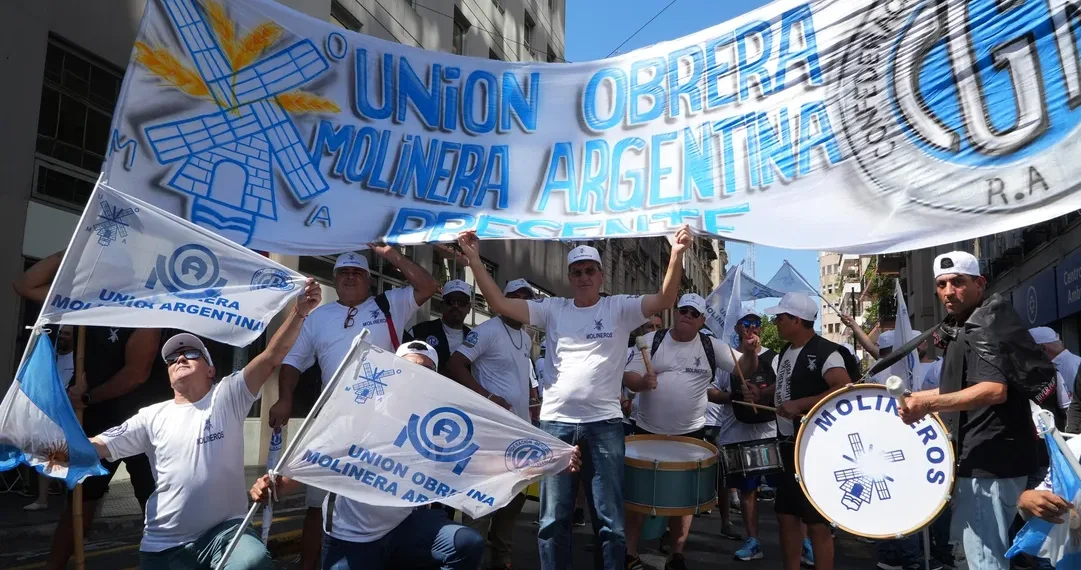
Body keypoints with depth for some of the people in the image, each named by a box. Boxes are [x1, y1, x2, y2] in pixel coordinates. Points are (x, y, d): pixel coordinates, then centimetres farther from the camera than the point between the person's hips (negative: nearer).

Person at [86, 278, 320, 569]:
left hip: (225, 530, -3)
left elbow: (273, 355, -12)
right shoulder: (152, 416, 8)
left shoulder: (228, 397, -1)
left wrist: (299, 311, -25)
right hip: (164, 545, 3)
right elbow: (95, 446, 5)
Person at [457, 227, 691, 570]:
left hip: (605, 424, -1)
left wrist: (676, 255, -25)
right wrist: (474, 258, -7)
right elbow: (500, 304, 0)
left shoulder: (620, 308, 3)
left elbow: (665, 300, -11)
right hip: (556, 423, 2)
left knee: (610, 520, 9)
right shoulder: (552, 310, 6)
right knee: (553, 519, 11)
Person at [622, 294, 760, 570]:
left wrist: (749, 351, -24)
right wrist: (642, 382, -30)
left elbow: (744, 368, -2)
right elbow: (628, 376, -8)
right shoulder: (651, 340, -4)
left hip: (690, 434, 1)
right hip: (648, 431, -1)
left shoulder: (712, 346, -1)